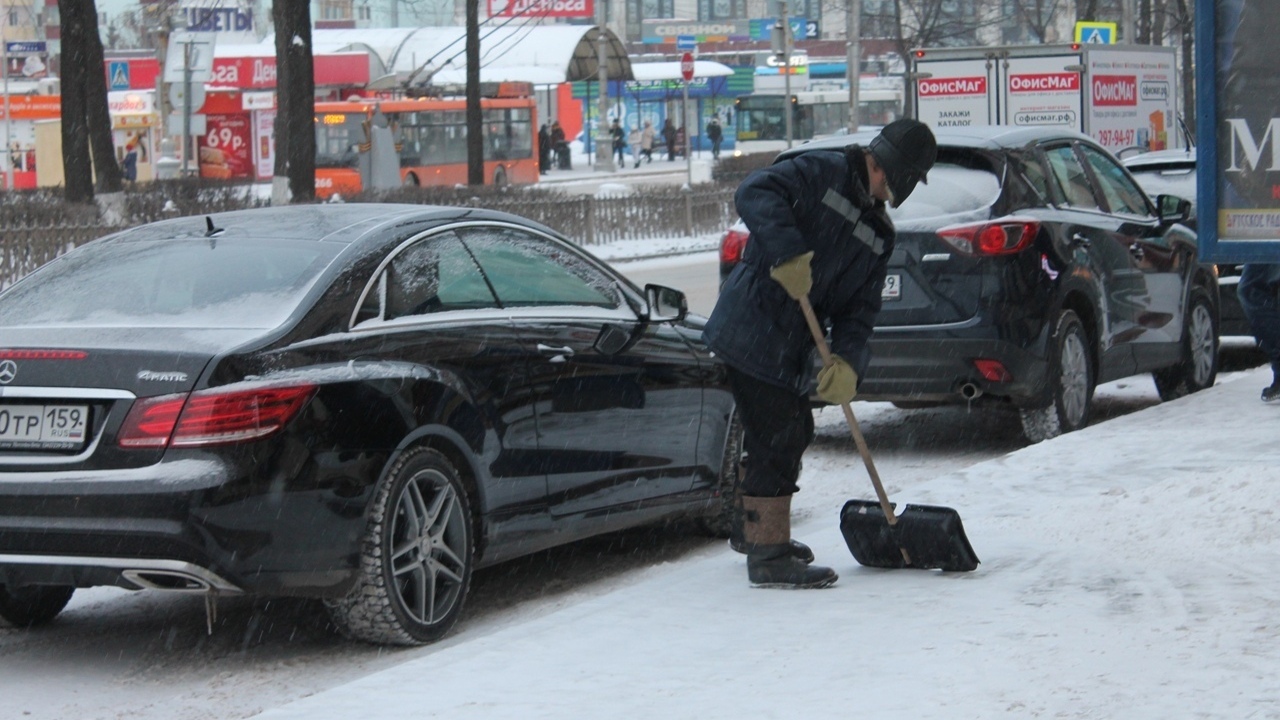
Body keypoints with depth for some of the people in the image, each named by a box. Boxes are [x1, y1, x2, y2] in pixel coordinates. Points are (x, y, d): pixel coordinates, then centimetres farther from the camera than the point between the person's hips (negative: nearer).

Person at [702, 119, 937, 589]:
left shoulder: (878, 234, 15)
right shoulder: (822, 174, -9)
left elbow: (860, 308, 9)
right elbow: (755, 193, -25)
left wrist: (848, 361, -9)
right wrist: (788, 253, -36)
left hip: (791, 348, 9)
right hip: (753, 334, -9)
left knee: (793, 433, 22)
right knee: (777, 440, -8)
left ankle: (754, 530, 41)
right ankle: (768, 558, -1)